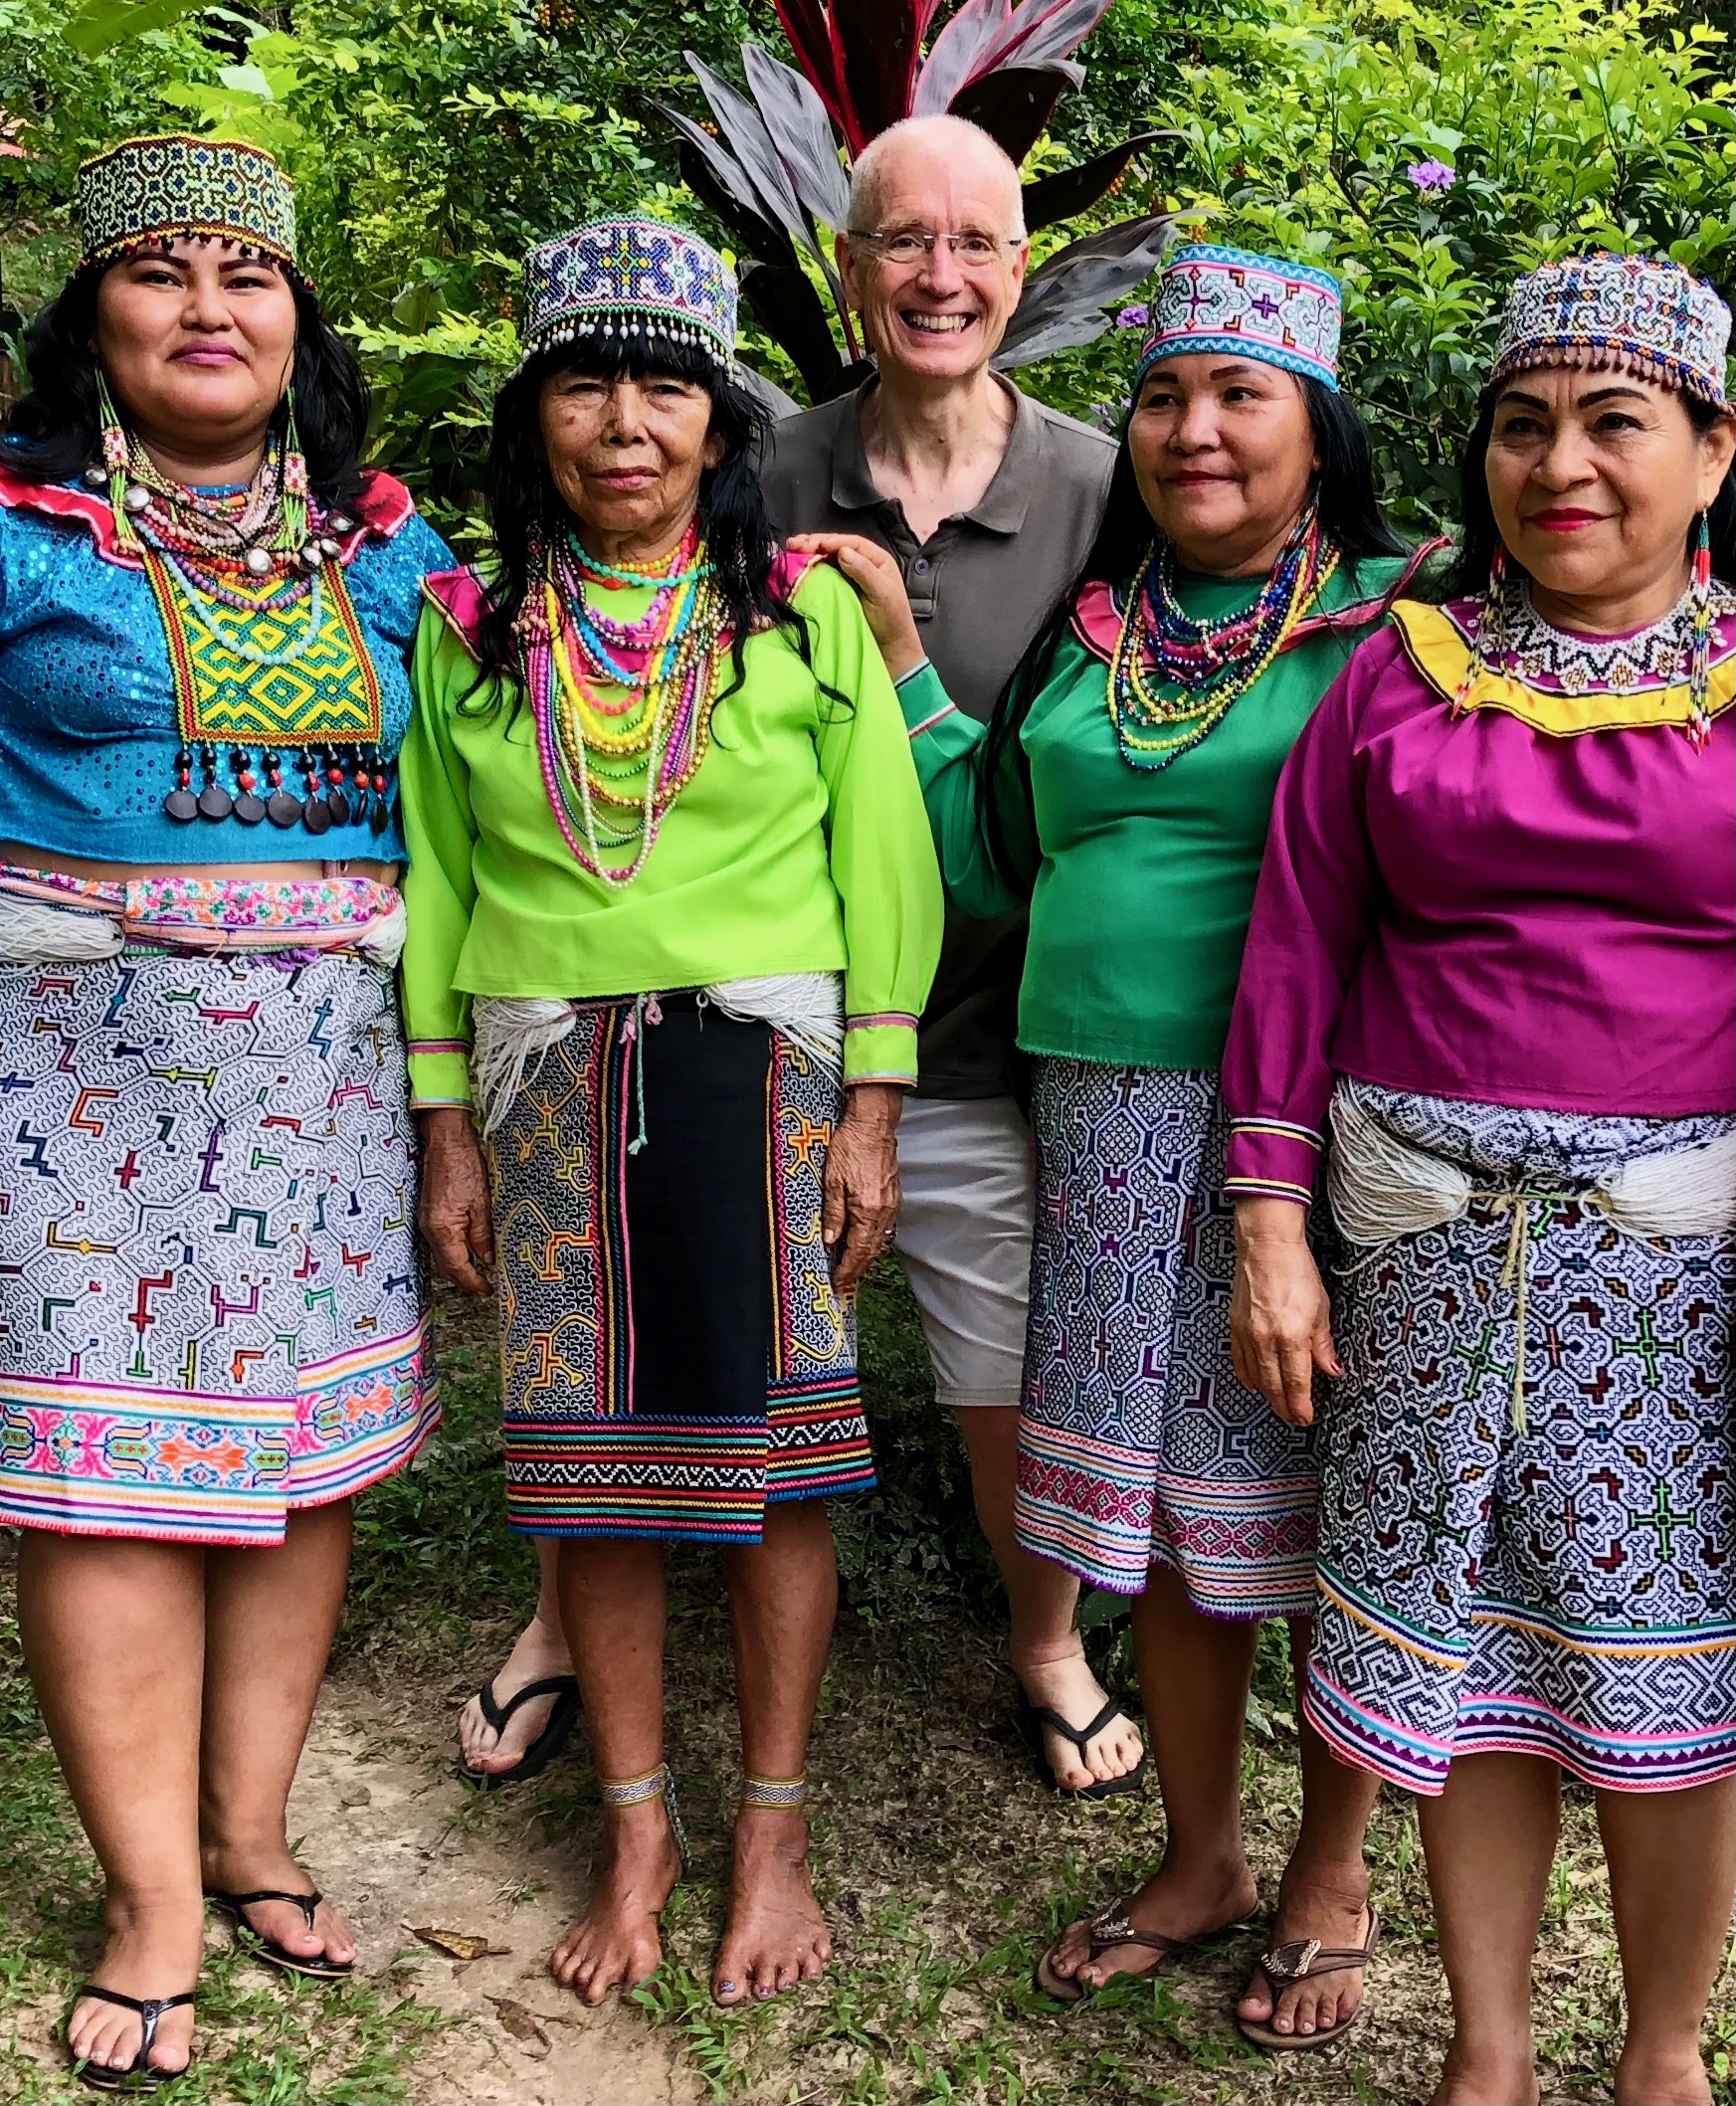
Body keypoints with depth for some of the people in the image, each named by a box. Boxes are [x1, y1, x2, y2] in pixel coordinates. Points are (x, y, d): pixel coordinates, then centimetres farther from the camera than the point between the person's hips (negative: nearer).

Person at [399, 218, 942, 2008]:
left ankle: (774, 1830, 21)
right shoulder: (466, 629, 6)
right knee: (592, 1460, 7)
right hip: (551, 1082, 2)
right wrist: (446, 1126, 5)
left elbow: (884, 869, 0)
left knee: (769, 1454, 3)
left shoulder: (809, 611, 1)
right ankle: (638, 1828, 25)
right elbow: (438, 883, 8)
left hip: (763, 1061, -1)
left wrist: (872, 1110, -5)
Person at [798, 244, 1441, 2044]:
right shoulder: (1089, 627, 14)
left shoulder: (1386, 619, -2)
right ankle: (1198, 1857, 34)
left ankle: (1332, 1876, 29)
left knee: (1319, 1505, 6)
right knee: (1157, 1498, 13)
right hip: (1110, 1117, 5)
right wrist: (901, 653, 10)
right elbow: (999, 861, 13)